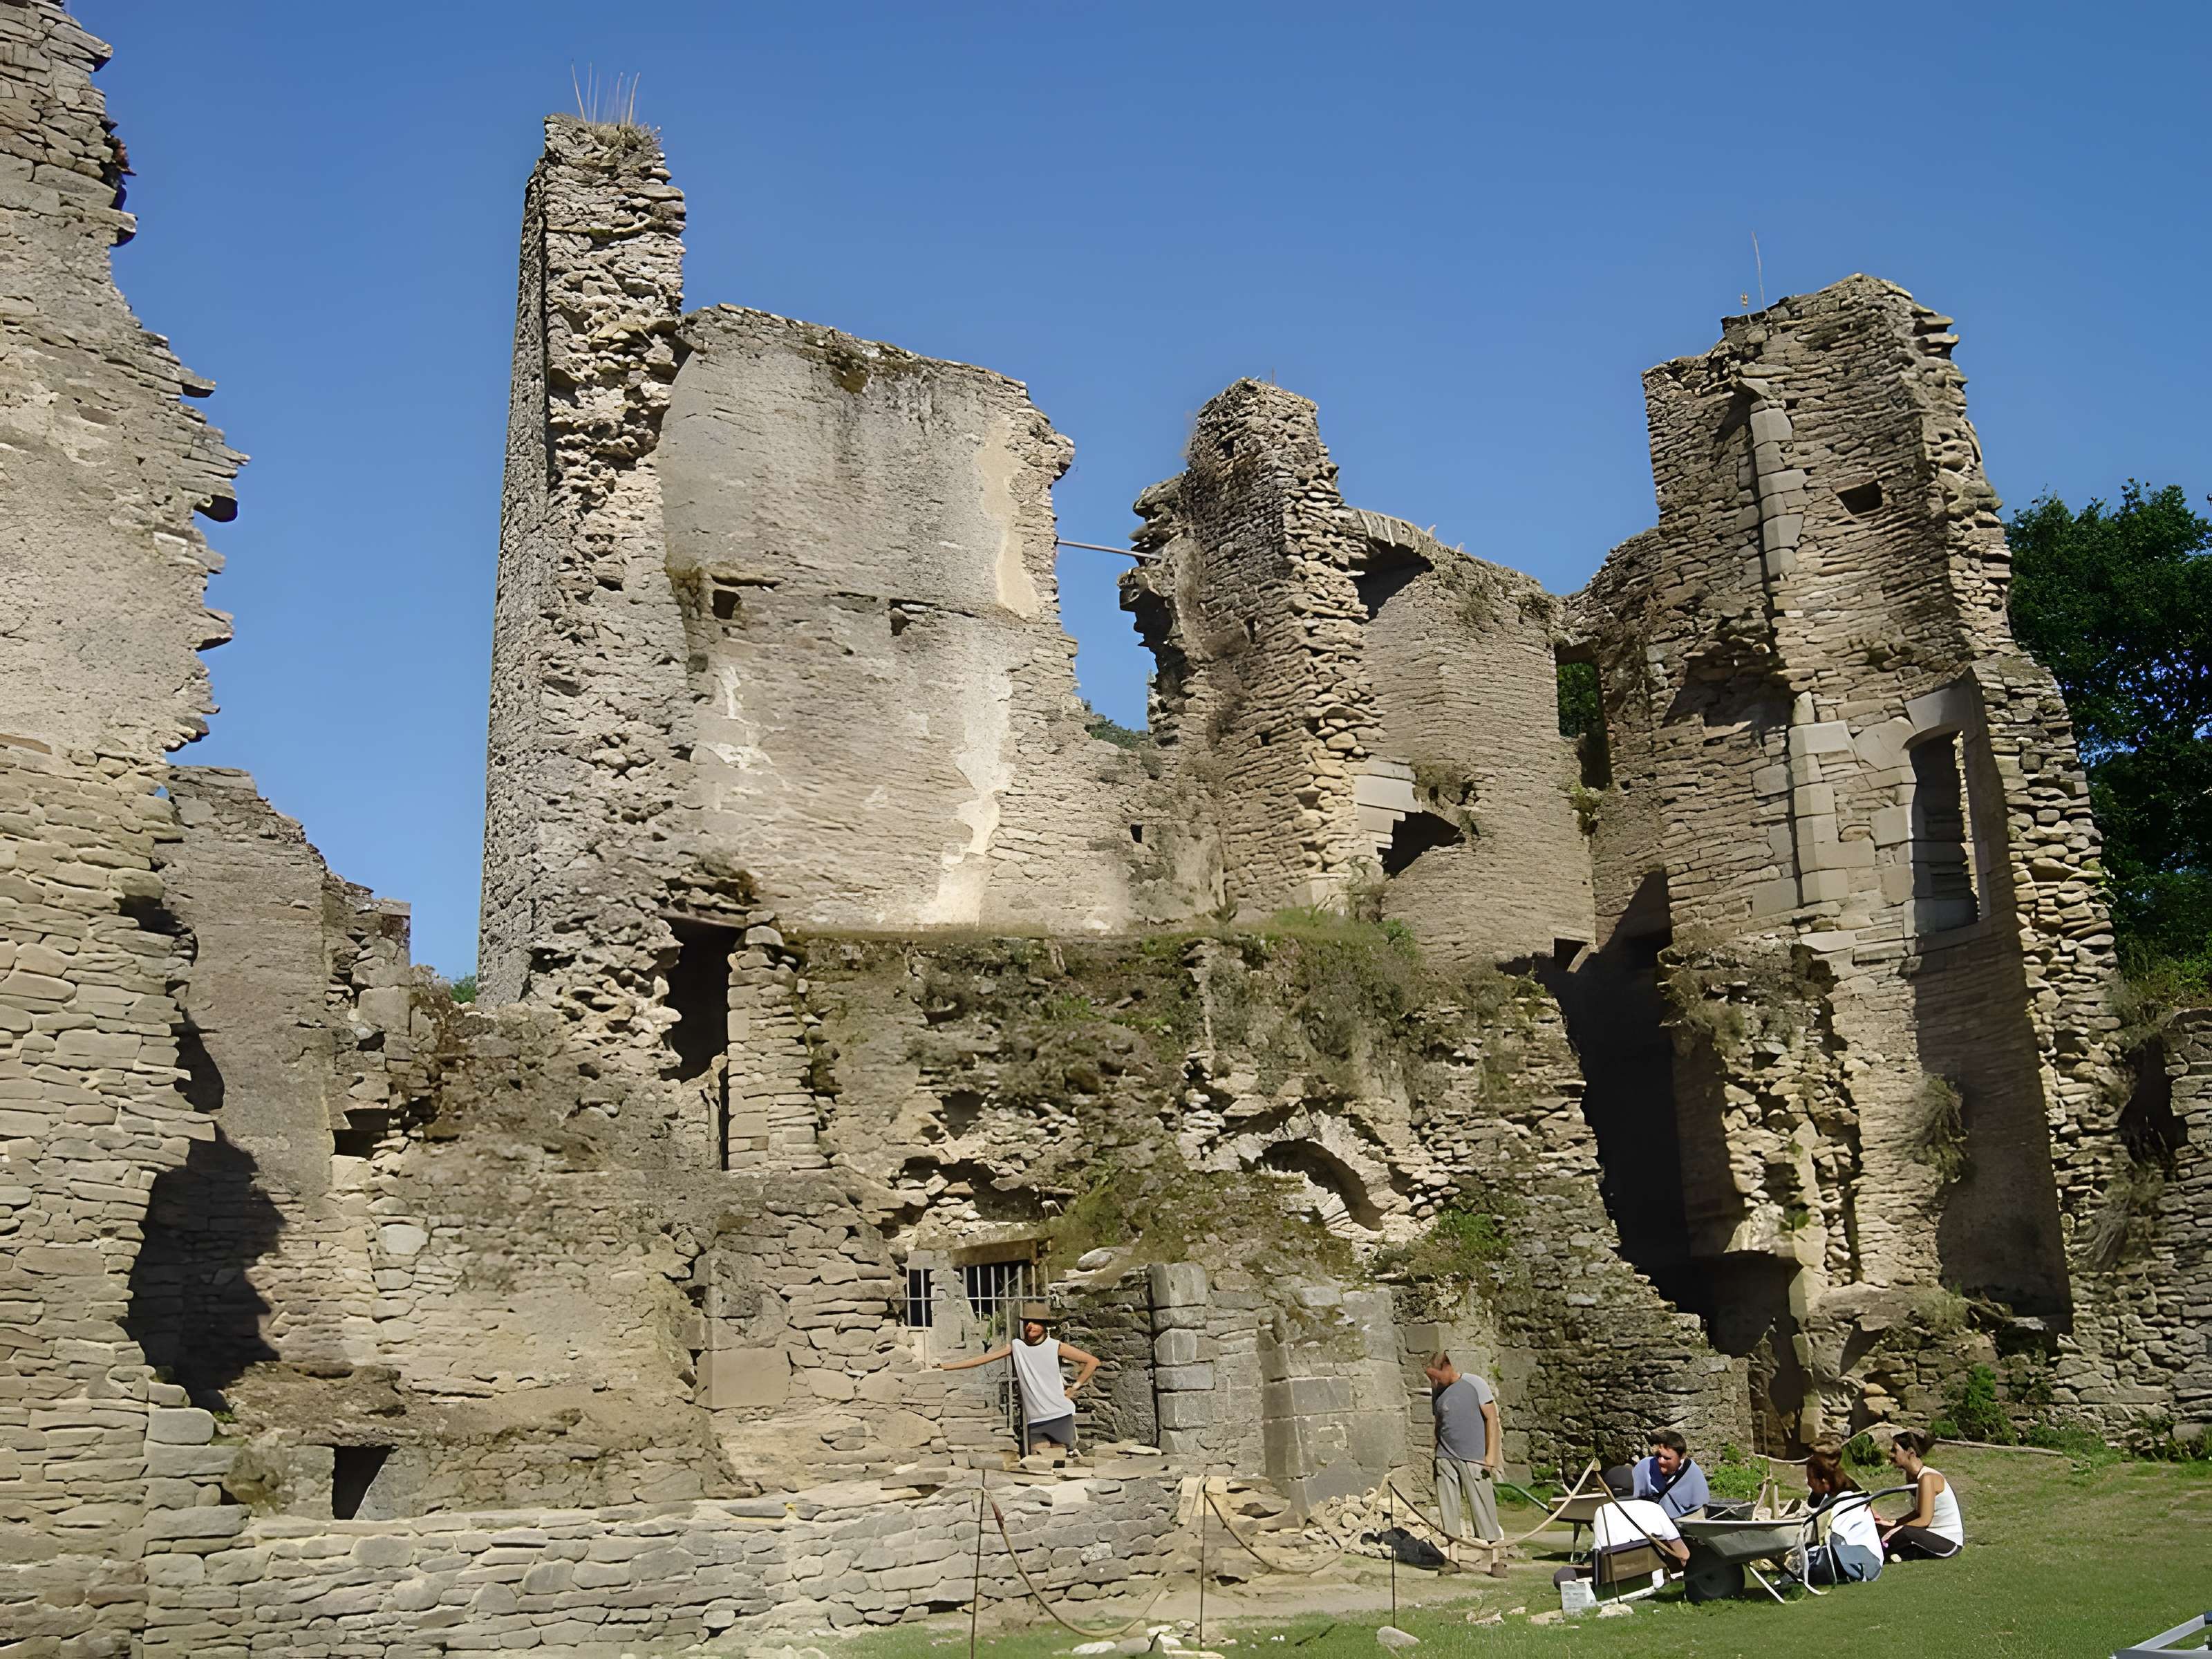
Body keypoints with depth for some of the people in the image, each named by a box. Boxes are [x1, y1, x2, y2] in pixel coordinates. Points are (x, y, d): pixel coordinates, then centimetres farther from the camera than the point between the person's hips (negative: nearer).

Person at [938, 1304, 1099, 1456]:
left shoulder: (1056, 1347, -3)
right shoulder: (1016, 1347, 4)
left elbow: (1093, 1361, 0)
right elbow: (982, 1359, 4)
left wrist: (1075, 1387, -3)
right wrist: (945, 1366, 0)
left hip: (1060, 1415, -2)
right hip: (1033, 1419, 2)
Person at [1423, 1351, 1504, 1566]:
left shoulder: (1475, 1385, -4)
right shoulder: (1437, 1392, 10)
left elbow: (1491, 1419, -3)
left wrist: (1491, 1455, -9)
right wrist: (1438, 1456, 14)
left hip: (1474, 1459, -4)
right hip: (1446, 1458, 4)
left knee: (1484, 1508, -4)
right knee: (1448, 1510, 2)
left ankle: (1495, 1559, 0)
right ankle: (1452, 1558, 7)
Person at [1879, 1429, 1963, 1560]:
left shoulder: (1927, 1478, -21)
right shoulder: (1912, 1476, 6)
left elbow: (1924, 1520, -23)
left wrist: (1894, 1529, -18)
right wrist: (1892, 1523, -1)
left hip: (1949, 1543, -9)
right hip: (1935, 1534, 9)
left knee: (1903, 1534, -34)